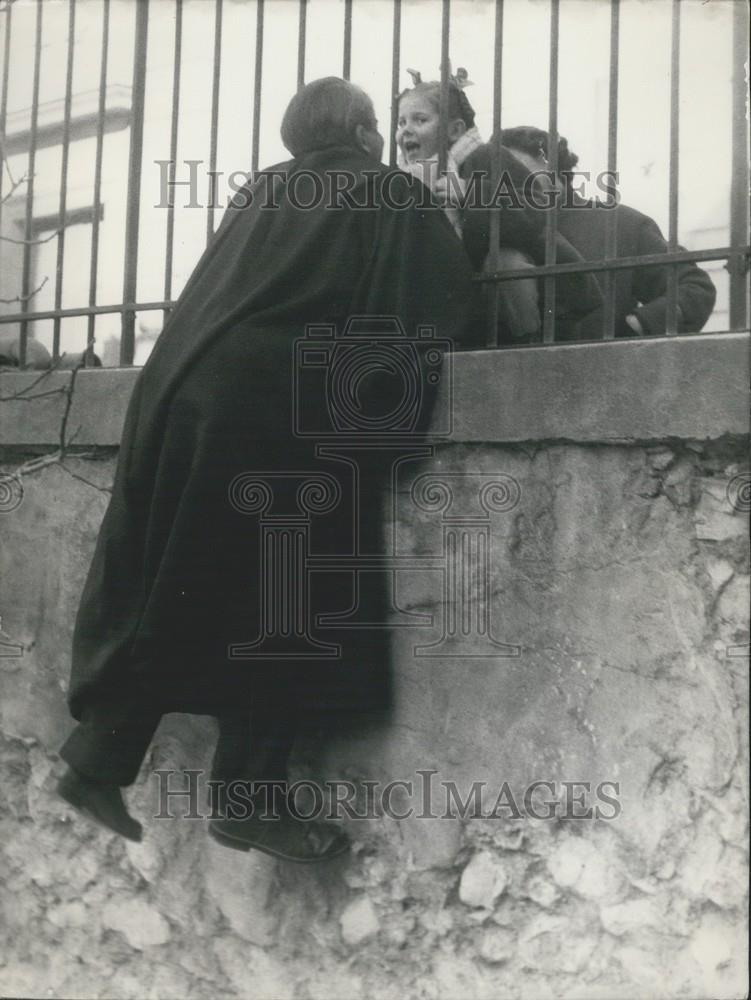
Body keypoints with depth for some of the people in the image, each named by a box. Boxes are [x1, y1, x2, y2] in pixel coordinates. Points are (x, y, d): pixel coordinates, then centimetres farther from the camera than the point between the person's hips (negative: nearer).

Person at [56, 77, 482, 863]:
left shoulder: (261, 194, 23)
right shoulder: (393, 201, 7)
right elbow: (450, 306, 6)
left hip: (189, 398, 7)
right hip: (286, 421, -6)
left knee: (170, 593, 11)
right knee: (278, 601, -1)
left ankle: (98, 758, 12)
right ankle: (249, 799, 4)